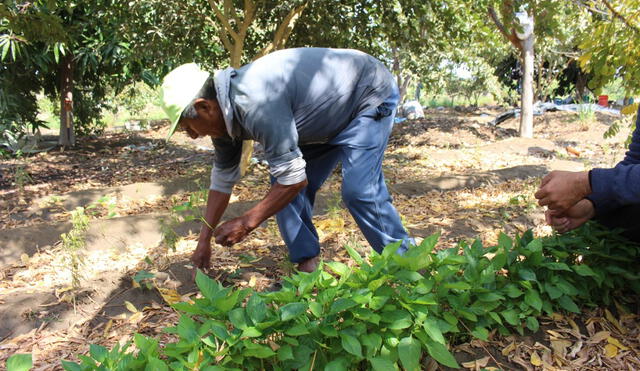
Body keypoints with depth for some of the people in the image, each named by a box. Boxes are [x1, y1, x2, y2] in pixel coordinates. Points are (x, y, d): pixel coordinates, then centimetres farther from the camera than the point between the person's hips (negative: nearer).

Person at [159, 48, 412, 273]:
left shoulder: (256, 104, -37)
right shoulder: (223, 114, -6)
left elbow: (295, 178, -32)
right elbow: (223, 179, 5)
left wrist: (246, 223, -21)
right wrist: (204, 241, 8)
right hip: (327, 120, 9)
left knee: (360, 191, -21)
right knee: (281, 188, 1)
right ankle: (307, 266, 9)